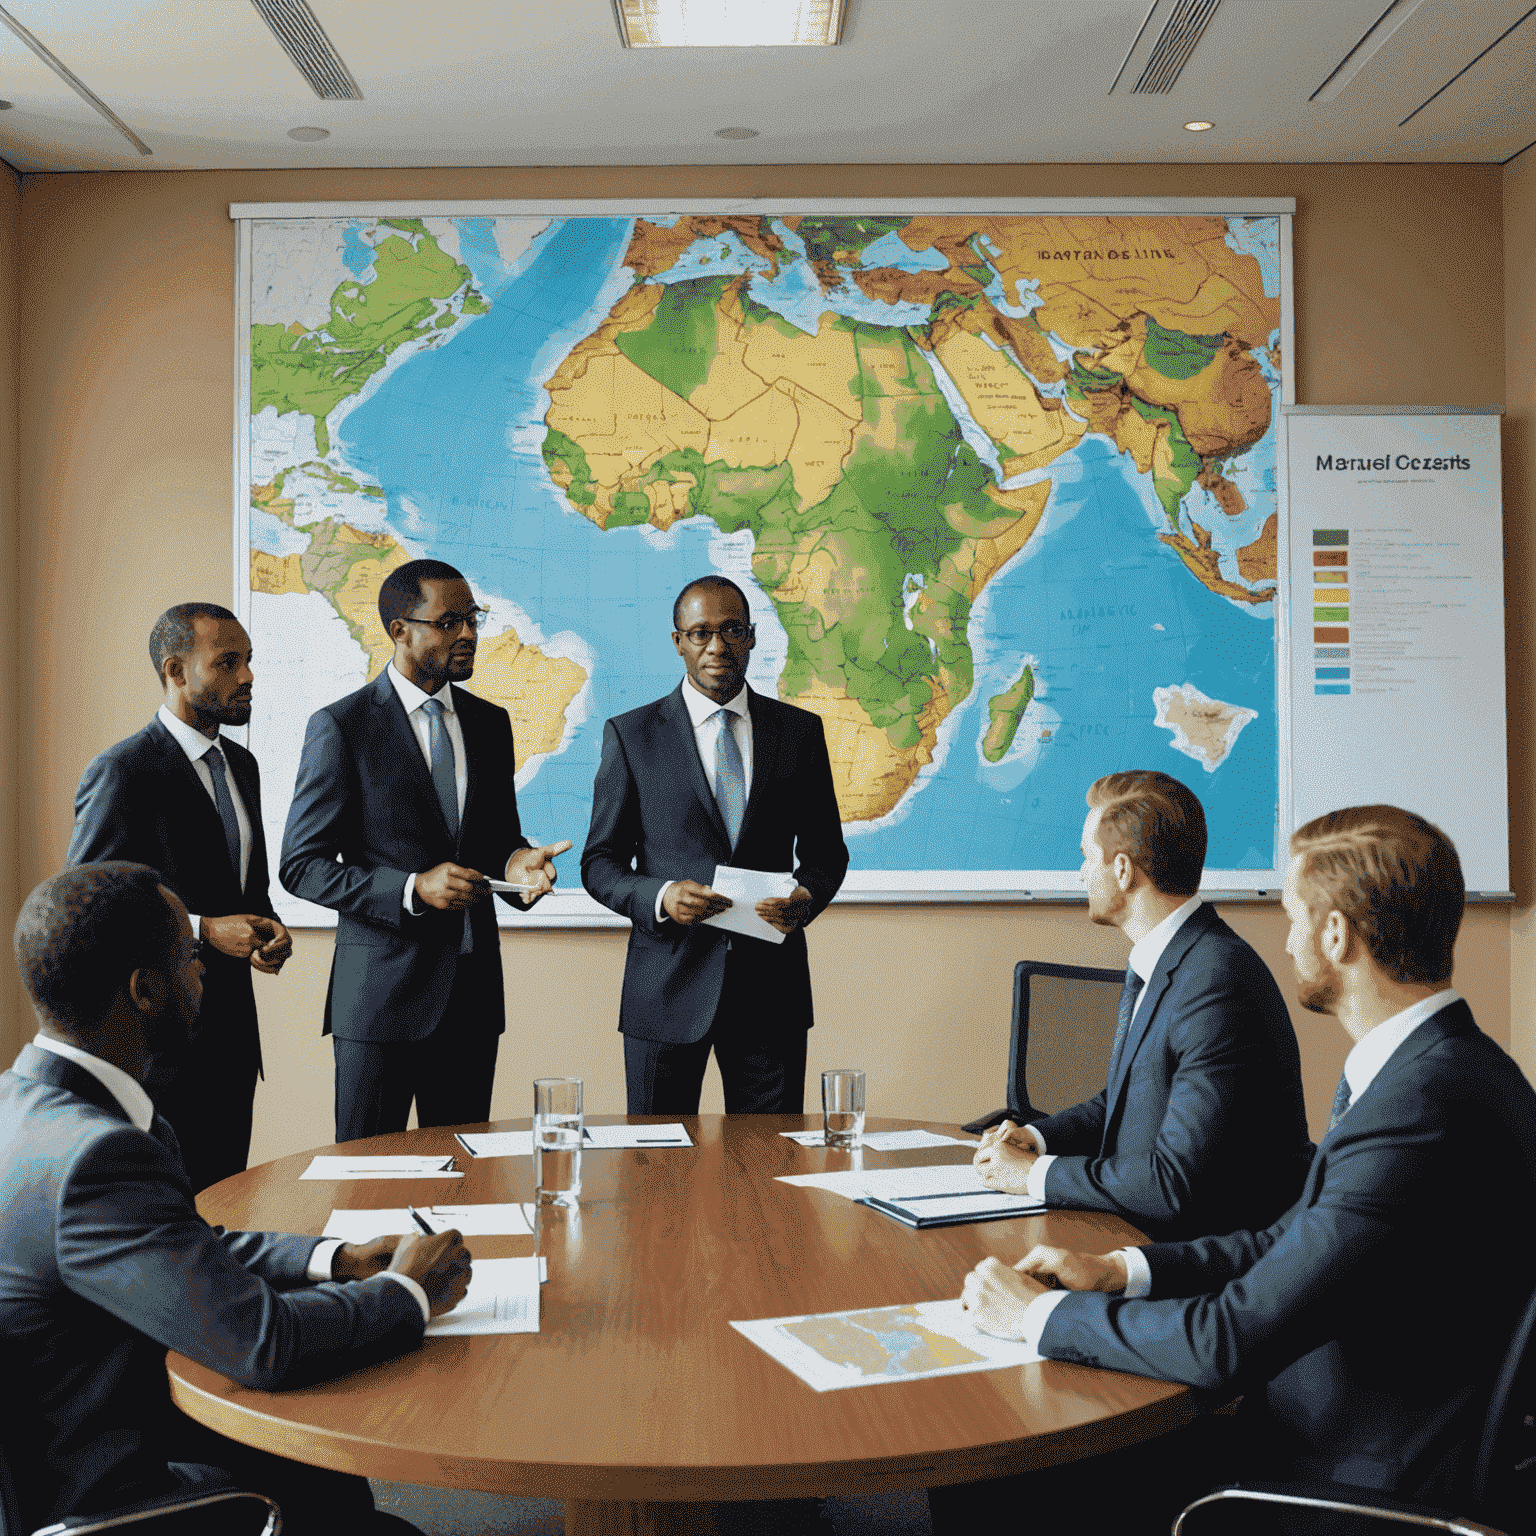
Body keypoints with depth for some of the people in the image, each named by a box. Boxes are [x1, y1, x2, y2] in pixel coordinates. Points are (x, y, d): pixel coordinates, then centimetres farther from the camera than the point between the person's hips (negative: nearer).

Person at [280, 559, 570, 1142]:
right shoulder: (340, 727, -6)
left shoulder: (490, 723, 10)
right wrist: (411, 889, -19)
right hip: (382, 990, -5)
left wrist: (517, 860, -6)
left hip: (474, 986, 5)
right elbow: (301, 866, -7)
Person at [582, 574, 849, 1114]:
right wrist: (659, 897, -16)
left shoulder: (800, 731, 7)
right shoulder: (630, 735, 2)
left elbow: (826, 851, 13)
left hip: (770, 985, 1)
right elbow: (600, 862, 3)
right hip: (667, 989, -1)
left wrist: (806, 896, -10)